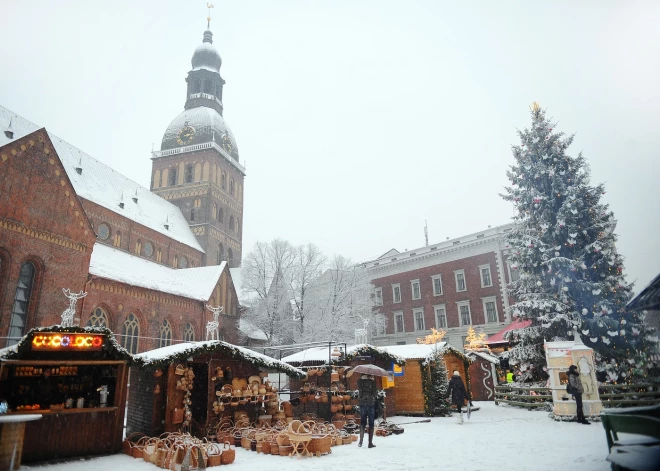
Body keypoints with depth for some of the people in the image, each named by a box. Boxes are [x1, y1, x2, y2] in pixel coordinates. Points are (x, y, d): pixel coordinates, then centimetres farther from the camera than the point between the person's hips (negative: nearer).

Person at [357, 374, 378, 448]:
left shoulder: (360, 381, -2)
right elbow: (375, 393, -8)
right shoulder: (372, 381, -9)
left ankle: (361, 440, 5)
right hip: (371, 403, -2)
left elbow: (359, 390, -1)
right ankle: (370, 443, 8)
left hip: (362, 403, 2)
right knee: (371, 423, 7)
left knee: (362, 422, 15)